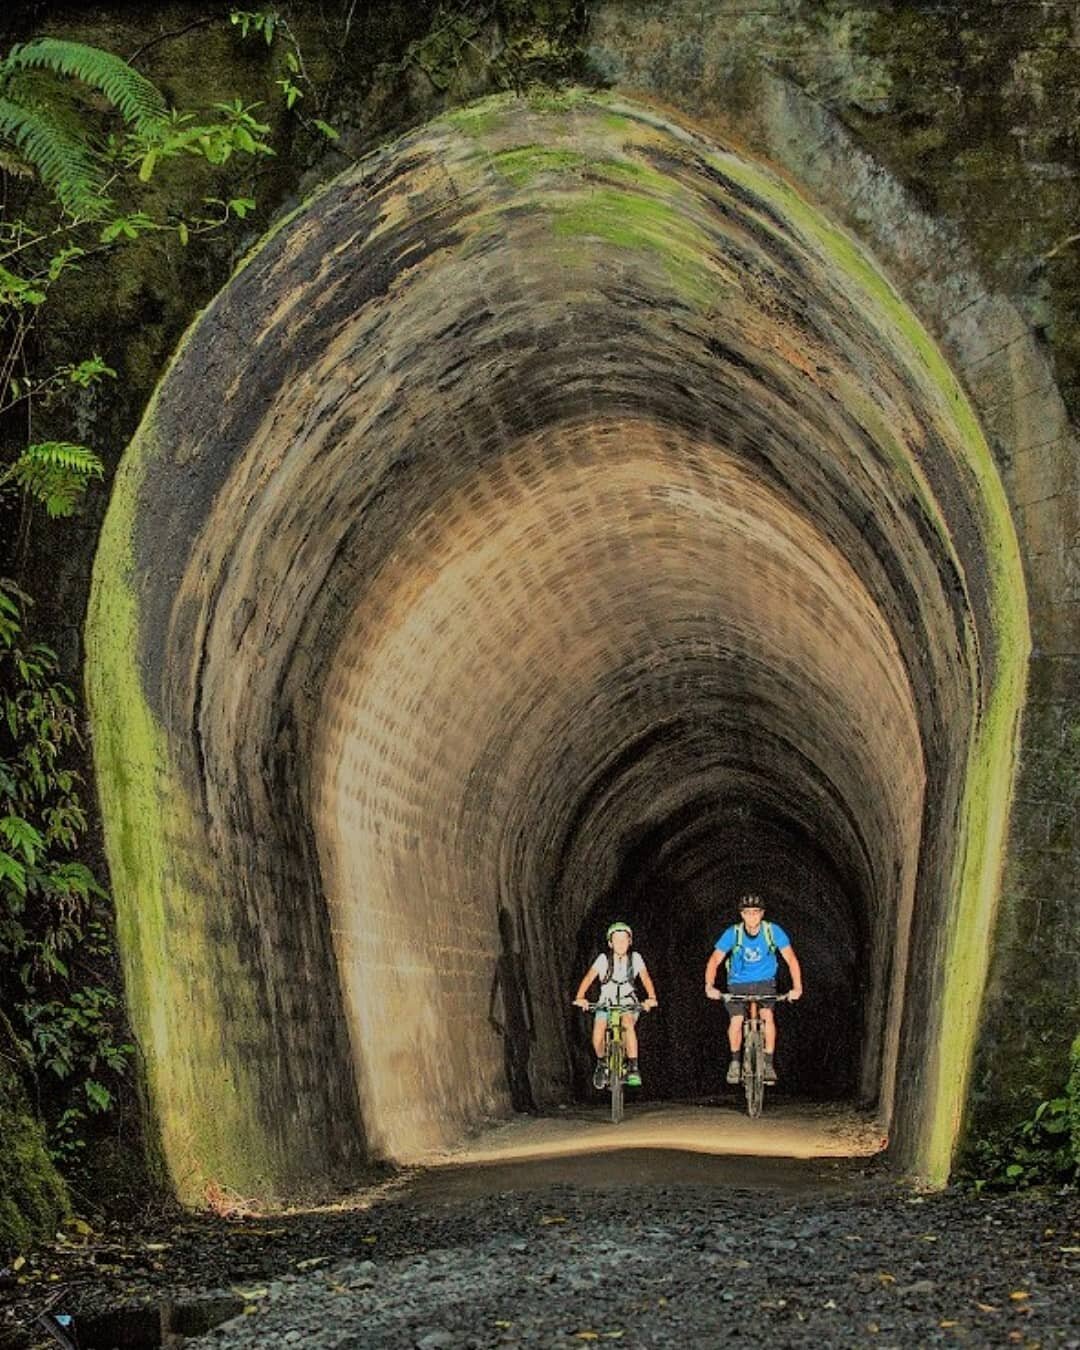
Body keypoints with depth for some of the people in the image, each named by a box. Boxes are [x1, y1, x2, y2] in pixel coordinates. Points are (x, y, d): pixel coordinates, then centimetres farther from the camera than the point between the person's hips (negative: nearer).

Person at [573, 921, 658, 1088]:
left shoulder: (635, 958, -7)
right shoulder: (604, 959, -10)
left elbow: (645, 978, -17)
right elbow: (589, 977, -21)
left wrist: (651, 998, -36)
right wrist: (579, 997, -38)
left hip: (628, 1004, 0)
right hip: (606, 1003, 1)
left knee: (628, 1024, -33)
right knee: (598, 1032, -22)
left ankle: (633, 1068, -29)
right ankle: (602, 1062, 9)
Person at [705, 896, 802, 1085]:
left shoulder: (773, 931, -17)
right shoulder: (732, 933, -18)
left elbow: (791, 959, -14)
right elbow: (715, 961, -17)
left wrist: (797, 987, -26)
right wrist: (709, 986, -33)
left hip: (764, 982, 0)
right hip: (738, 983, 0)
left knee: (767, 1015, -23)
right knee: (736, 1020, -17)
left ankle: (768, 1064, -12)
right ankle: (735, 1061, 7)